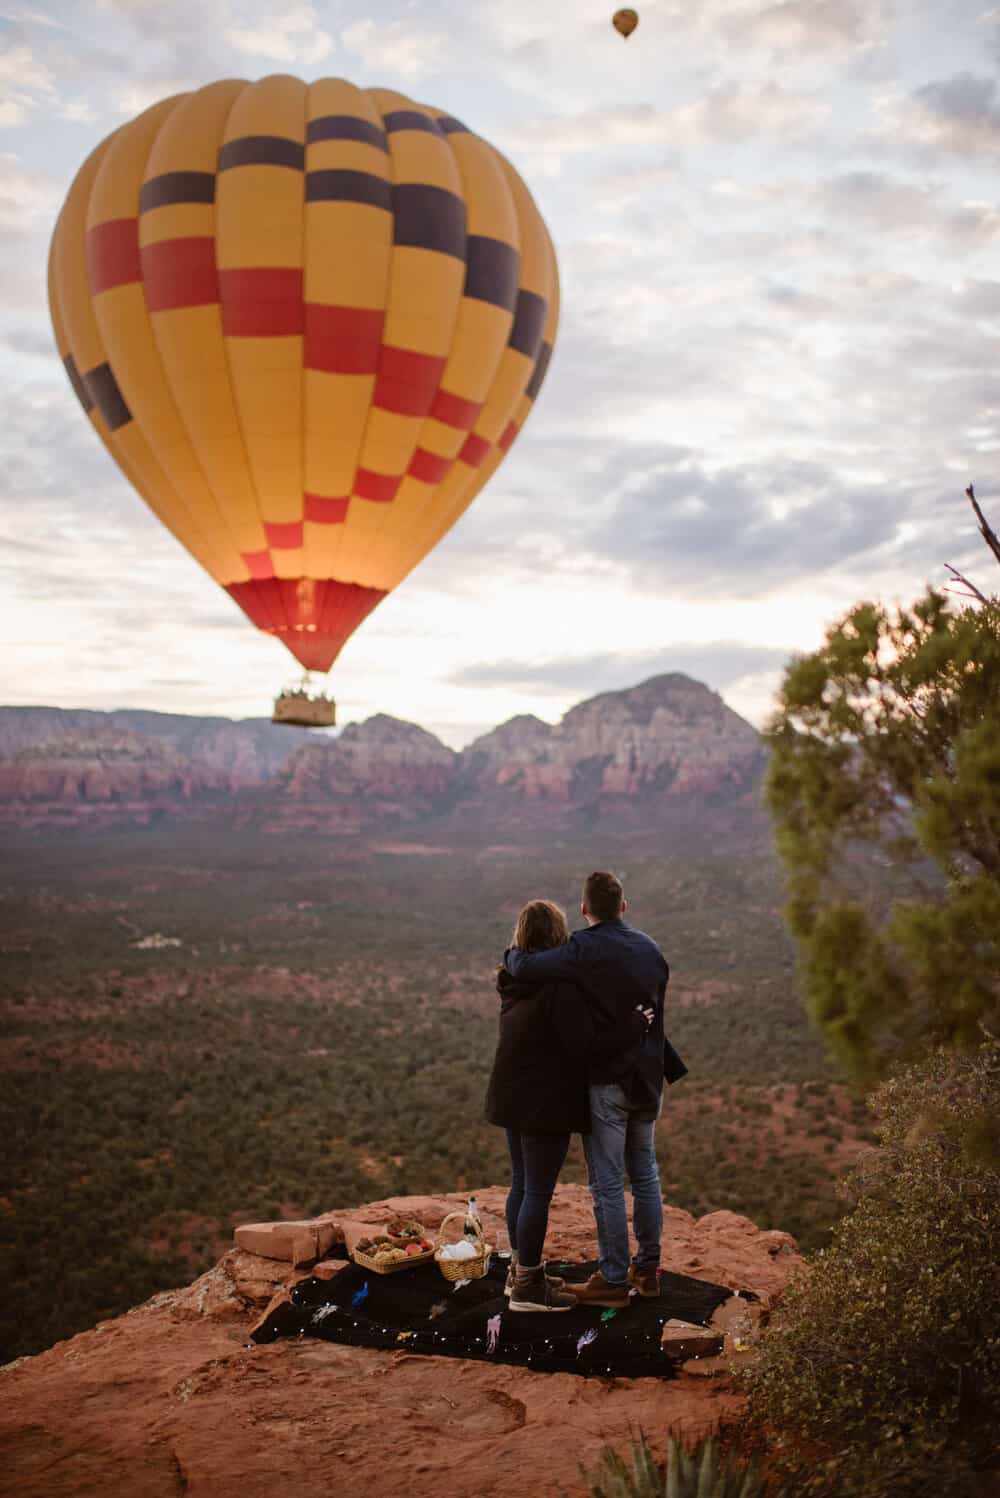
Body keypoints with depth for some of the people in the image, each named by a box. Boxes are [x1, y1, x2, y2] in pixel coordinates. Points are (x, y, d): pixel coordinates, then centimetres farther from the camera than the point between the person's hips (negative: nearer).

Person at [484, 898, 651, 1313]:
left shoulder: (515, 982, 6)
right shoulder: (561, 984, -21)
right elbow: (583, 1043, -24)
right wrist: (633, 1025, -13)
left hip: (513, 1100, 9)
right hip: (545, 1104, -9)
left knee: (522, 1183, 19)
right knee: (538, 1192, 1)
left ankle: (521, 1270, 31)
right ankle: (527, 1287, 9)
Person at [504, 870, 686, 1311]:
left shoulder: (585, 949, -17)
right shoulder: (650, 948, 5)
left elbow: (524, 969, -27)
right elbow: (654, 1008, 11)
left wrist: (513, 953, -4)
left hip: (606, 1080, -7)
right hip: (648, 1078, 7)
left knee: (607, 1183, 2)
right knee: (645, 1174, 18)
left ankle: (613, 1280, 9)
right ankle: (647, 1268, 27)